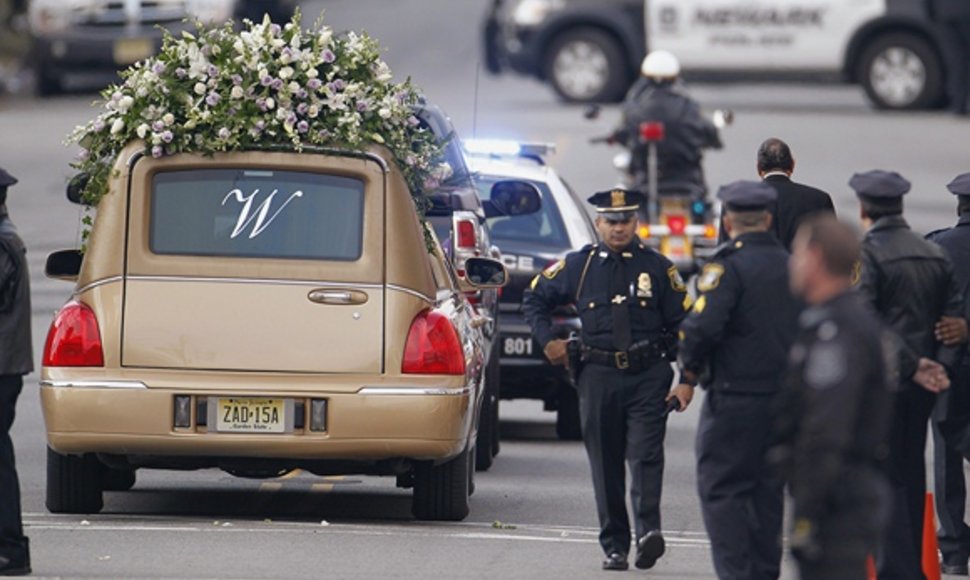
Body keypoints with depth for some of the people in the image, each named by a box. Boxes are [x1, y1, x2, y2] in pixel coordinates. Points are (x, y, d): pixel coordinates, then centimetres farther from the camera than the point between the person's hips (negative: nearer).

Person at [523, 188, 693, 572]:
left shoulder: (657, 268, 5)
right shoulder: (578, 266, 8)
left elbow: (685, 325, 8)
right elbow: (534, 299, 21)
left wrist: (687, 381, 3)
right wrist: (547, 341, 10)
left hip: (648, 377, -2)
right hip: (598, 378, 2)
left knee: (645, 454, -16)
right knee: (605, 465, 4)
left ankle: (648, 532, -25)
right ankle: (614, 547, 10)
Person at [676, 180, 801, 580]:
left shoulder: (729, 266, -13)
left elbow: (701, 326, -23)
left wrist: (690, 366, -6)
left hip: (735, 398, -7)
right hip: (785, 396, 7)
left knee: (721, 489, -2)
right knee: (767, 490, 15)